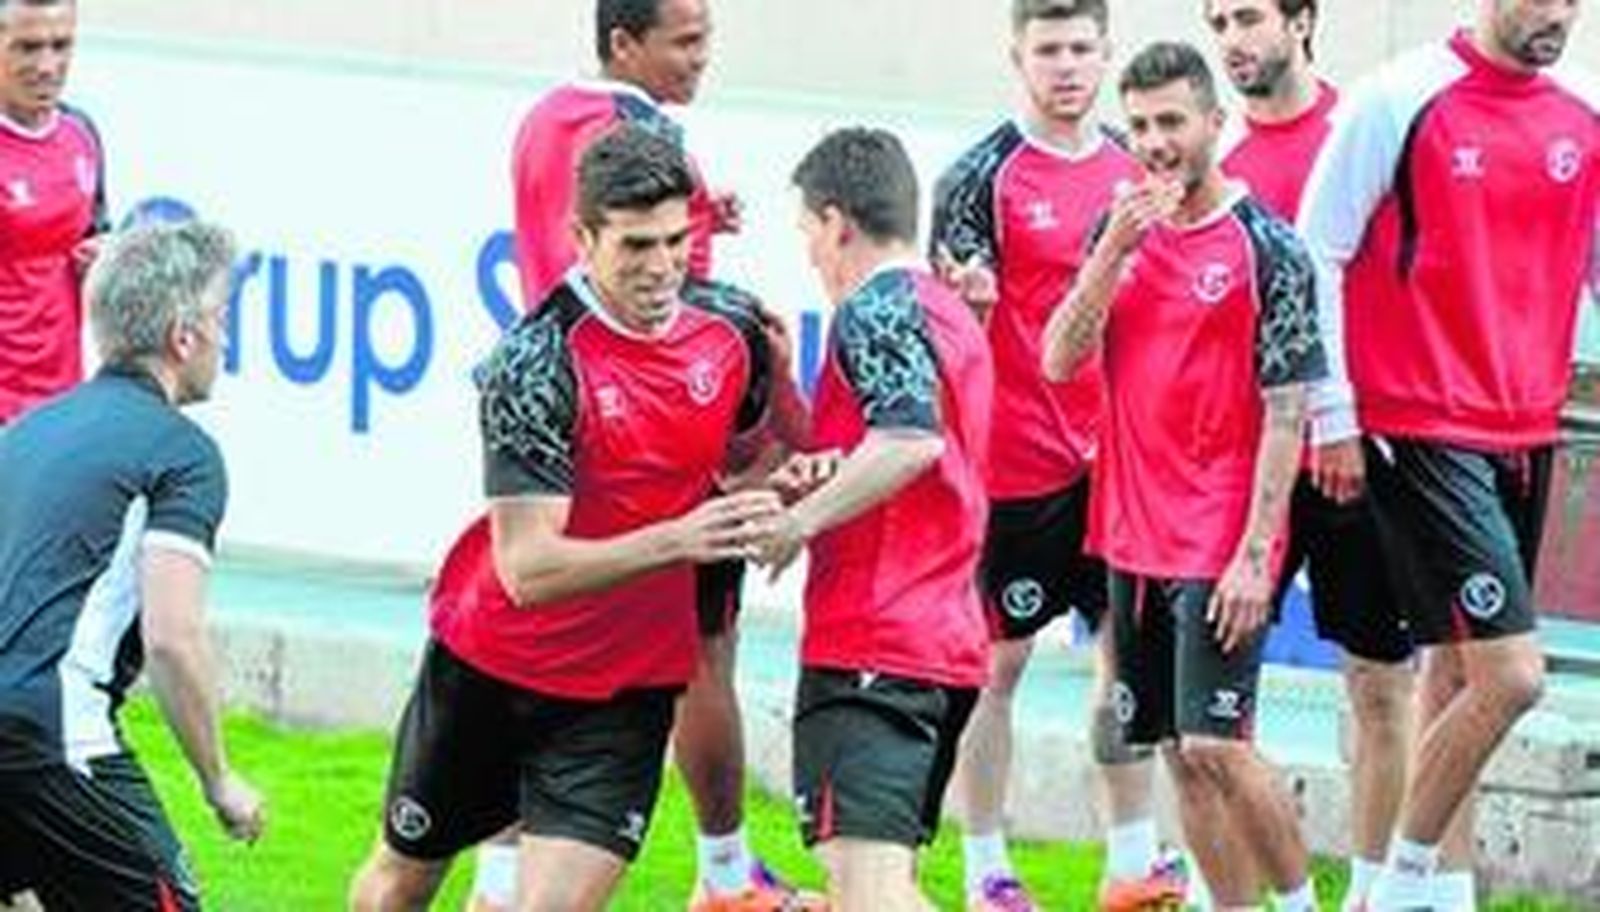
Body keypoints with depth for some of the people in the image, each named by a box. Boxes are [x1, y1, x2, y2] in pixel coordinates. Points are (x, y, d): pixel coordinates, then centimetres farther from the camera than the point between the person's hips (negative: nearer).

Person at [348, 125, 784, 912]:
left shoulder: (728, 333, -7)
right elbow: (528, 568, -28)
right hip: (491, 663, -2)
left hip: (628, 688, 2)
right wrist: (676, 540, -38)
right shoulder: (538, 361, -22)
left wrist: (778, 488, -5)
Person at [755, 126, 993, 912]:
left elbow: (912, 440, -25)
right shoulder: (951, 314, 20)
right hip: (950, 640, 10)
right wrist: (818, 483, 15)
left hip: (871, 648, -10)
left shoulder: (876, 308, -9)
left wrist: (797, 522, -19)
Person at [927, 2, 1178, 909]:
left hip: (1116, 457, 6)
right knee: (998, 663, 1)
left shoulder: (1132, 169, 9)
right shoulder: (985, 175, -9)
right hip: (1017, 462, -6)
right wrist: (966, 295, -34)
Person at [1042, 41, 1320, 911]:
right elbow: (1059, 361, 0)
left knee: (1215, 747, -11)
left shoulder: (1266, 246, -8)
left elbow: (1285, 412, -10)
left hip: (1219, 547, -6)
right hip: (1135, 537, 6)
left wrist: (1255, 553, -15)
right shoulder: (1121, 232, 9)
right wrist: (1114, 247, -12)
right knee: (1180, 756, 8)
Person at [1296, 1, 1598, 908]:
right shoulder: (1400, 101, -10)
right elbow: (1318, 251, -5)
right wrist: (1334, 414, -6)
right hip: (1425, 433, -6)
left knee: (1456, 674, 12)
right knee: (1511, 676, -13)